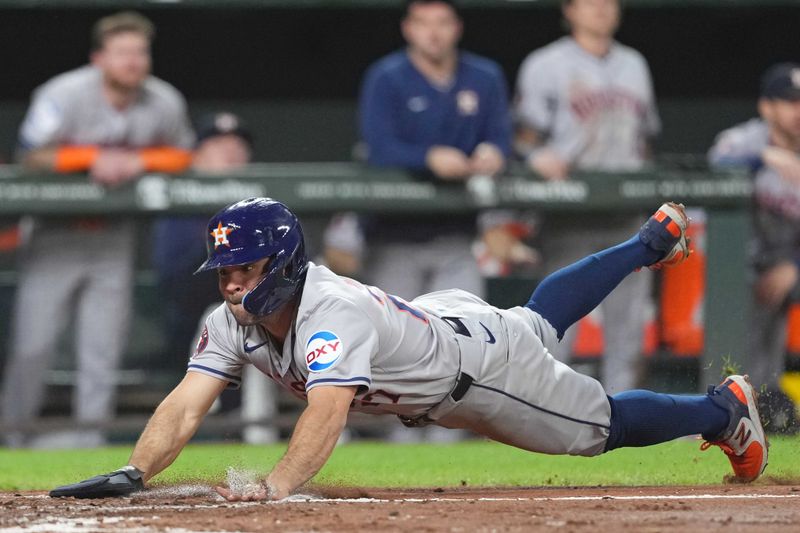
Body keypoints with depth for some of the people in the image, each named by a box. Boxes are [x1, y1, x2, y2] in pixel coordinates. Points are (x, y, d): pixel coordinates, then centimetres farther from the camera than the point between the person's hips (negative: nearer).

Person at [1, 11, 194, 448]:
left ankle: (90, 426, 9)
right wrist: (95, 158, -23)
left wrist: (137, 161, -13)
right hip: (56, 232, -3)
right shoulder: (64, 95, -17)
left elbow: (181, 156, 7)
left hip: (114, 233, 3)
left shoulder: (165, 101, -5)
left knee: (104, 341, 1)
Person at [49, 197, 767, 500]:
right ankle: (653, 242, 58)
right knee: (541, 313, 34)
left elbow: (328, 411, -59)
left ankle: (725, 406, 37)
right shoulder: (234, 322, -22)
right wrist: (133, 475, -44)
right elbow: (187, 405, -28)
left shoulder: (333, 313, -44)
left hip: (485, 365, -7)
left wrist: (276, 487, -72)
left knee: (601, 425, 10)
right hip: (438, 314, 8)